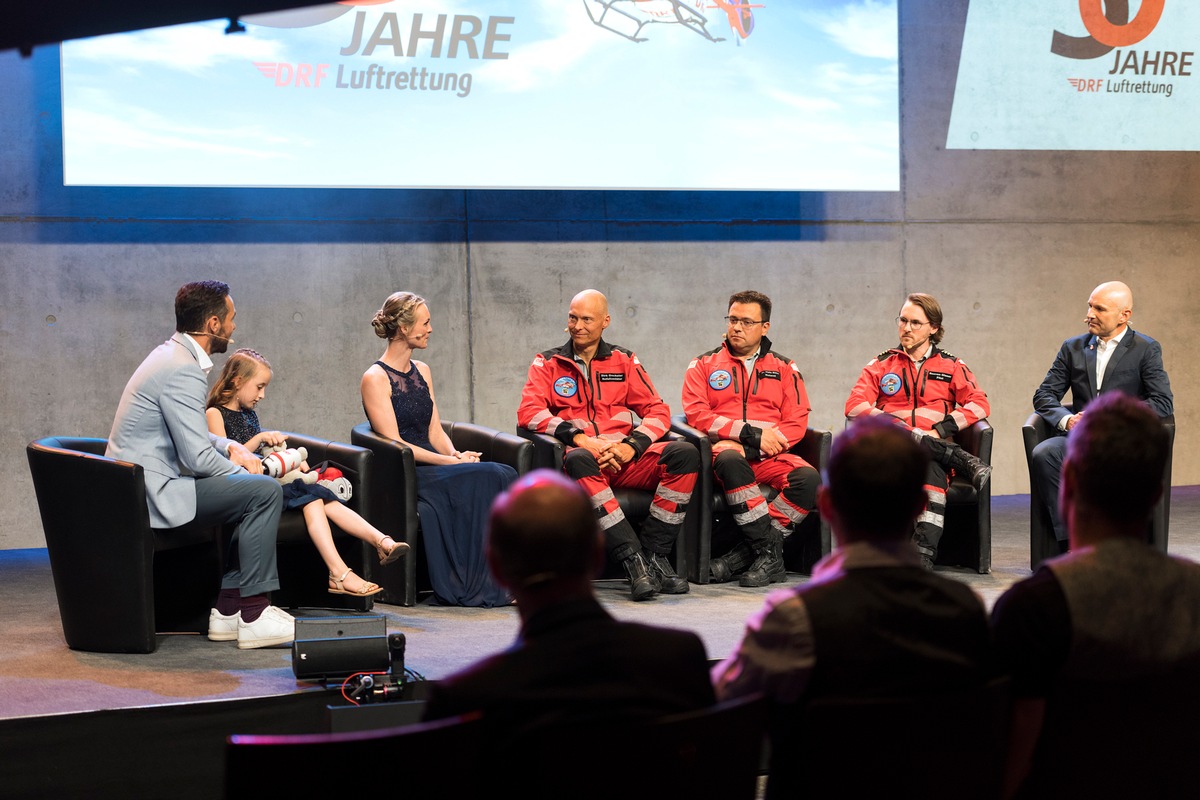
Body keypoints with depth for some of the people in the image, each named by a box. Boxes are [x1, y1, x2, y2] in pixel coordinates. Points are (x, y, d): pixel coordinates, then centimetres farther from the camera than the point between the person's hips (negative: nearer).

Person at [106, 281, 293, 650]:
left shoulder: (172, 355, 15)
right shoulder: (183, 370, -18)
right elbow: (198, 458, -21)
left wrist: (230, 447, 9)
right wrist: (242, 471, -4)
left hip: (138, 486, 11)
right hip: (153, 492, -11)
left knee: (260, 490, 15)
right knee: (265, 492, -17)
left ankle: (228, 609, 12)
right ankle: (253, 616, -12)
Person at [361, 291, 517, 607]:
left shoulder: (422, 371, 19)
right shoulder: (375, 379, -5)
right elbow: (394, 443, -12)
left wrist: (456, 454, -5)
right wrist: (450, 462, -17)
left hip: (432, 464, 7)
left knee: (505, 476, -21)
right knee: (485, 477, -28)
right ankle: (479, 586, -25)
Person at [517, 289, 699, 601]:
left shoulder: (624, 361, 18)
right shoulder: (548, 363, 12)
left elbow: (657, 411, 11)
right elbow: (528, 412, -4)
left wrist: (632, 445, -11)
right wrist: (580, 438, -18)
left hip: (624, 459, 3)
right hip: (585, 460, -3)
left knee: (685, 453, -24)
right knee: (578, 459, -40)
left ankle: (654, 554, -23)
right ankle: (632, 558, -41)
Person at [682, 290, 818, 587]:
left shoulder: (785, 368, 17)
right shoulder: (703, 365, 15)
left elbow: (797, 422, 5)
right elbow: (697, 415, -1)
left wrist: (753, 451, -12)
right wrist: (752, 434, -13)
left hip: (770, 457, 2)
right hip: (727, 449, -2)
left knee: (808, 478, -30)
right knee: (729, 461, -39)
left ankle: (746, 554, -25)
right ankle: (770, 555, -33)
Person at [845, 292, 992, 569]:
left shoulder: (952, 367, 20)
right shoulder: (881, 365, 21)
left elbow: (979, 404, 7)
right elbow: (854, 405, 7)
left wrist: (943, 429, -8)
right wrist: (890, 422, -10)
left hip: (935, 446, -1)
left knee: (933, 467, -40)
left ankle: (925, 554, -52)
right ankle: (962, 460, -35)